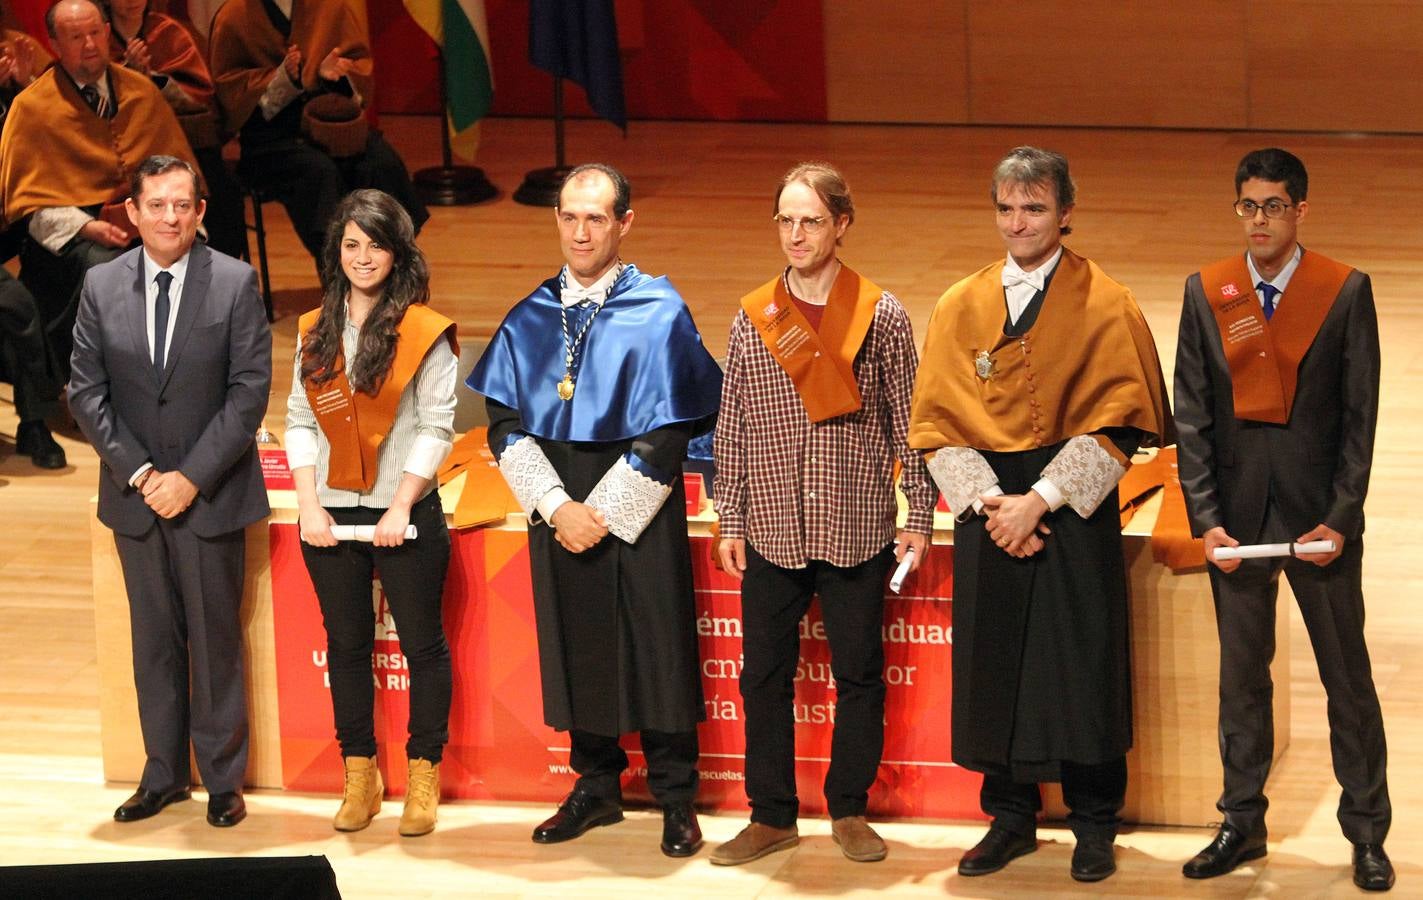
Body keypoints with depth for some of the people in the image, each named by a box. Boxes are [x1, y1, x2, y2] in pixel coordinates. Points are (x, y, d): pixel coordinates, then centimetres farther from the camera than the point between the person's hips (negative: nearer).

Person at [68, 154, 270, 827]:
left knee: (216, 639, 4)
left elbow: (249, 390, -8)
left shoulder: (235, 284, -5)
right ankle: (164, 773, 19)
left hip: (211, 494, -3)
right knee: (153, 638, 10)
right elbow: (86, 391, 2)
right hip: (135, 494, 3)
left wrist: (192, 478, -14)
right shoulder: (102, 286, 2)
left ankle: (222, 777, 14)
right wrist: (137, 471, -9)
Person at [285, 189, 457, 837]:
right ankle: (360, 777, 20)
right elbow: (300, 420, 6)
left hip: (404, 516, -4)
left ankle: (423, 777, 14)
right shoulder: (316, 333, 8)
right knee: (347, 644, 11)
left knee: (423, 643, 4)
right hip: (331, 515, 4)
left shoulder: (423, 333, -6)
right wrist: (310, 504, -4)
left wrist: (400, 506, -14)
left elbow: (435, 426, -8)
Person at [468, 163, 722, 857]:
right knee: (576, 646, 8)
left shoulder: (659, 313, -5)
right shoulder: (531, 319, 6)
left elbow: (668, 432, -9)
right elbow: (505, 424, 3)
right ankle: (596, 786, 21)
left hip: (638, 508, -3)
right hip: (555, 507, 4)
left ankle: (675, 798, 10)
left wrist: (603, 512, -12)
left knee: (657, 646, 0)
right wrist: (558, 507, -9)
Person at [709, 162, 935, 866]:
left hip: (857, 529, -2)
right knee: (764, 676, 6)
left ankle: (850, 811, 20)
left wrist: (920, 516, -1)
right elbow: (732, 426, 7)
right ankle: (772, 815, 17)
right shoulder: (753, 319, 3)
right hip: (772, 529, 2)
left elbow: (907, 419, 2)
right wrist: (729, 521, 5)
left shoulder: (880, 315, -1)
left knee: (859, 674, 6)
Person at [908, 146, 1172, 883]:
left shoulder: (1105, 306, -2)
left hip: (1076, 514, -3)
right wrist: (984, 500, -9)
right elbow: (935, 422, 5)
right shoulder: (961, 308, 8)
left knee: (1081, 668, -1)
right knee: (993, 669, 5)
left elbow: (1116, 423, -8)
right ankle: (1010, 818, 17)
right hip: (988, 511, 3)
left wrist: (1041, 500, -15)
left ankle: (1094, 826, 10)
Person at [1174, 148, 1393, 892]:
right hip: (1238, 510, 2)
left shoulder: (1345, 292, -4)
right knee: (1241, 673, 10)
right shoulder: (1206, 293, 2)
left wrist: (1341, 518, -11)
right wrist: (1206, 518, -5)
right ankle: (1242, 823, 19)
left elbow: (1360, 414, -4)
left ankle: (1367, 832, 13)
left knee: (1347, 675, 5)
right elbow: (1191, 415, 3)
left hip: (1319, 511, -2)